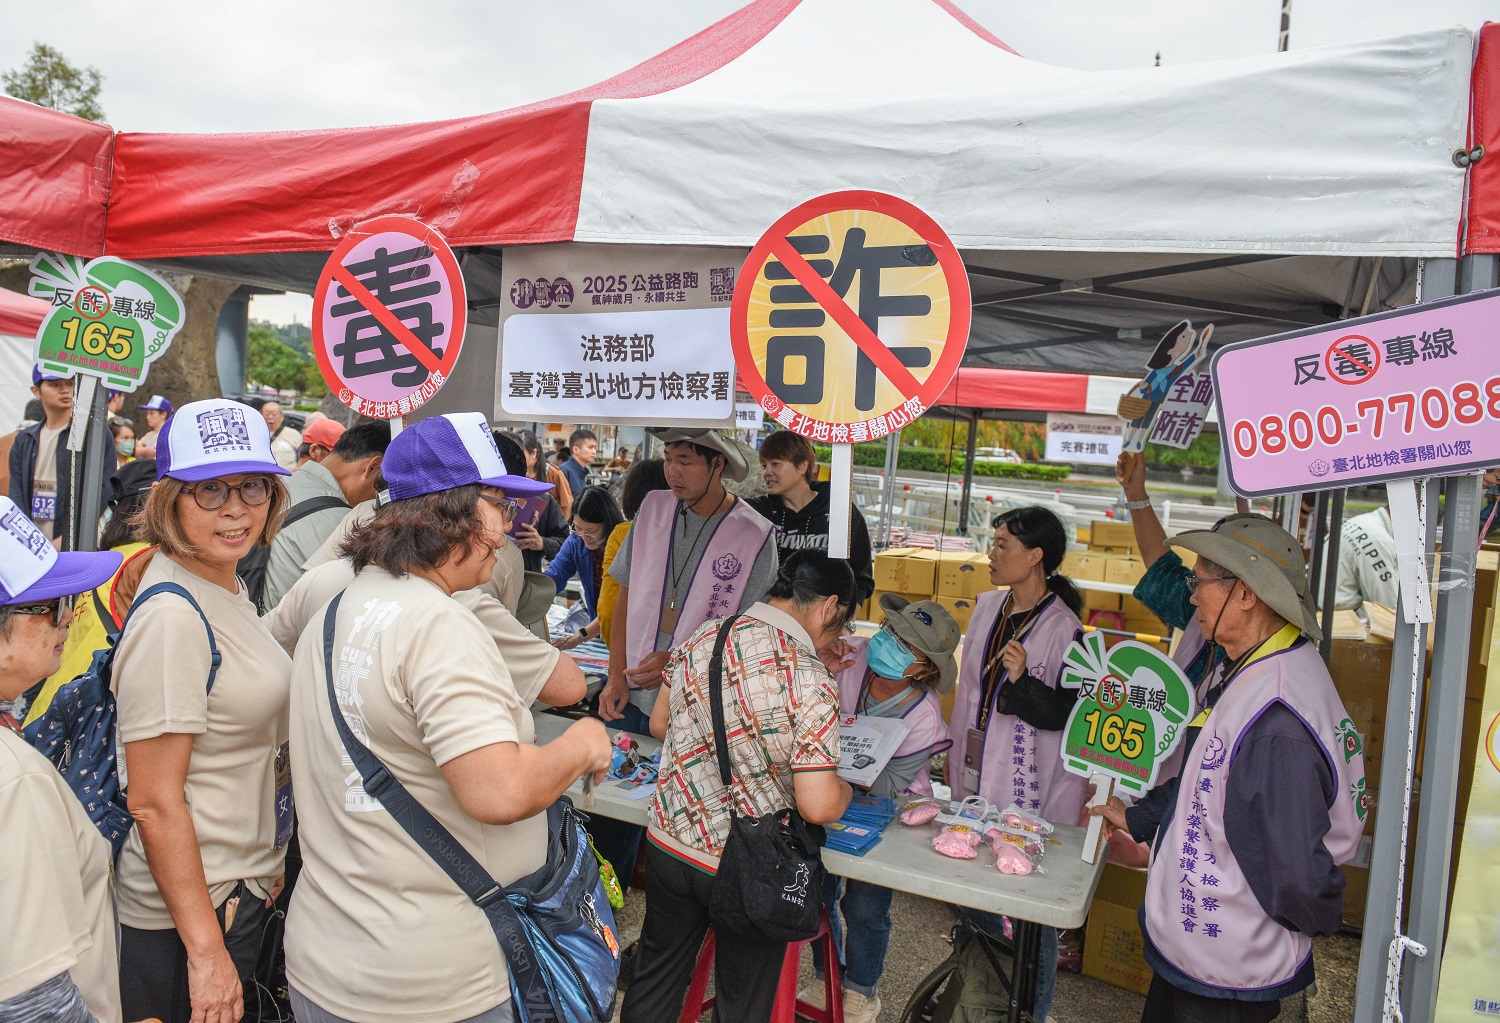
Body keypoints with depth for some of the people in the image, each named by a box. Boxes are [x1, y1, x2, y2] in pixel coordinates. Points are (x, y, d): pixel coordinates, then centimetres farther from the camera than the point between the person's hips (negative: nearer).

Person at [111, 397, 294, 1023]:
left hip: (241, 890, 9)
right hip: (187, 908, -9)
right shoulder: (172, 615, -23)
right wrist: (206, 949, -21)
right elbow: (153, 802, -23)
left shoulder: (225, 588, 5)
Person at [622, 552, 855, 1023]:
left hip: (667, 841, 5)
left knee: (655, 982, 26)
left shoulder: (701, 638, -5)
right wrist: (844, 788, -2)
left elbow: (659, 725, 9)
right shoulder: (811, 683, -23)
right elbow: (817, 807, -23)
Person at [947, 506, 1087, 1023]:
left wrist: (1023, 681, -30)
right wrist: (955, 754, 18)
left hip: (1030, 788, -7)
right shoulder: (988, 607, 5)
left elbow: (1071, 716, -15)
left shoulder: (1064, 630, -17)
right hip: (976, 776, 7)